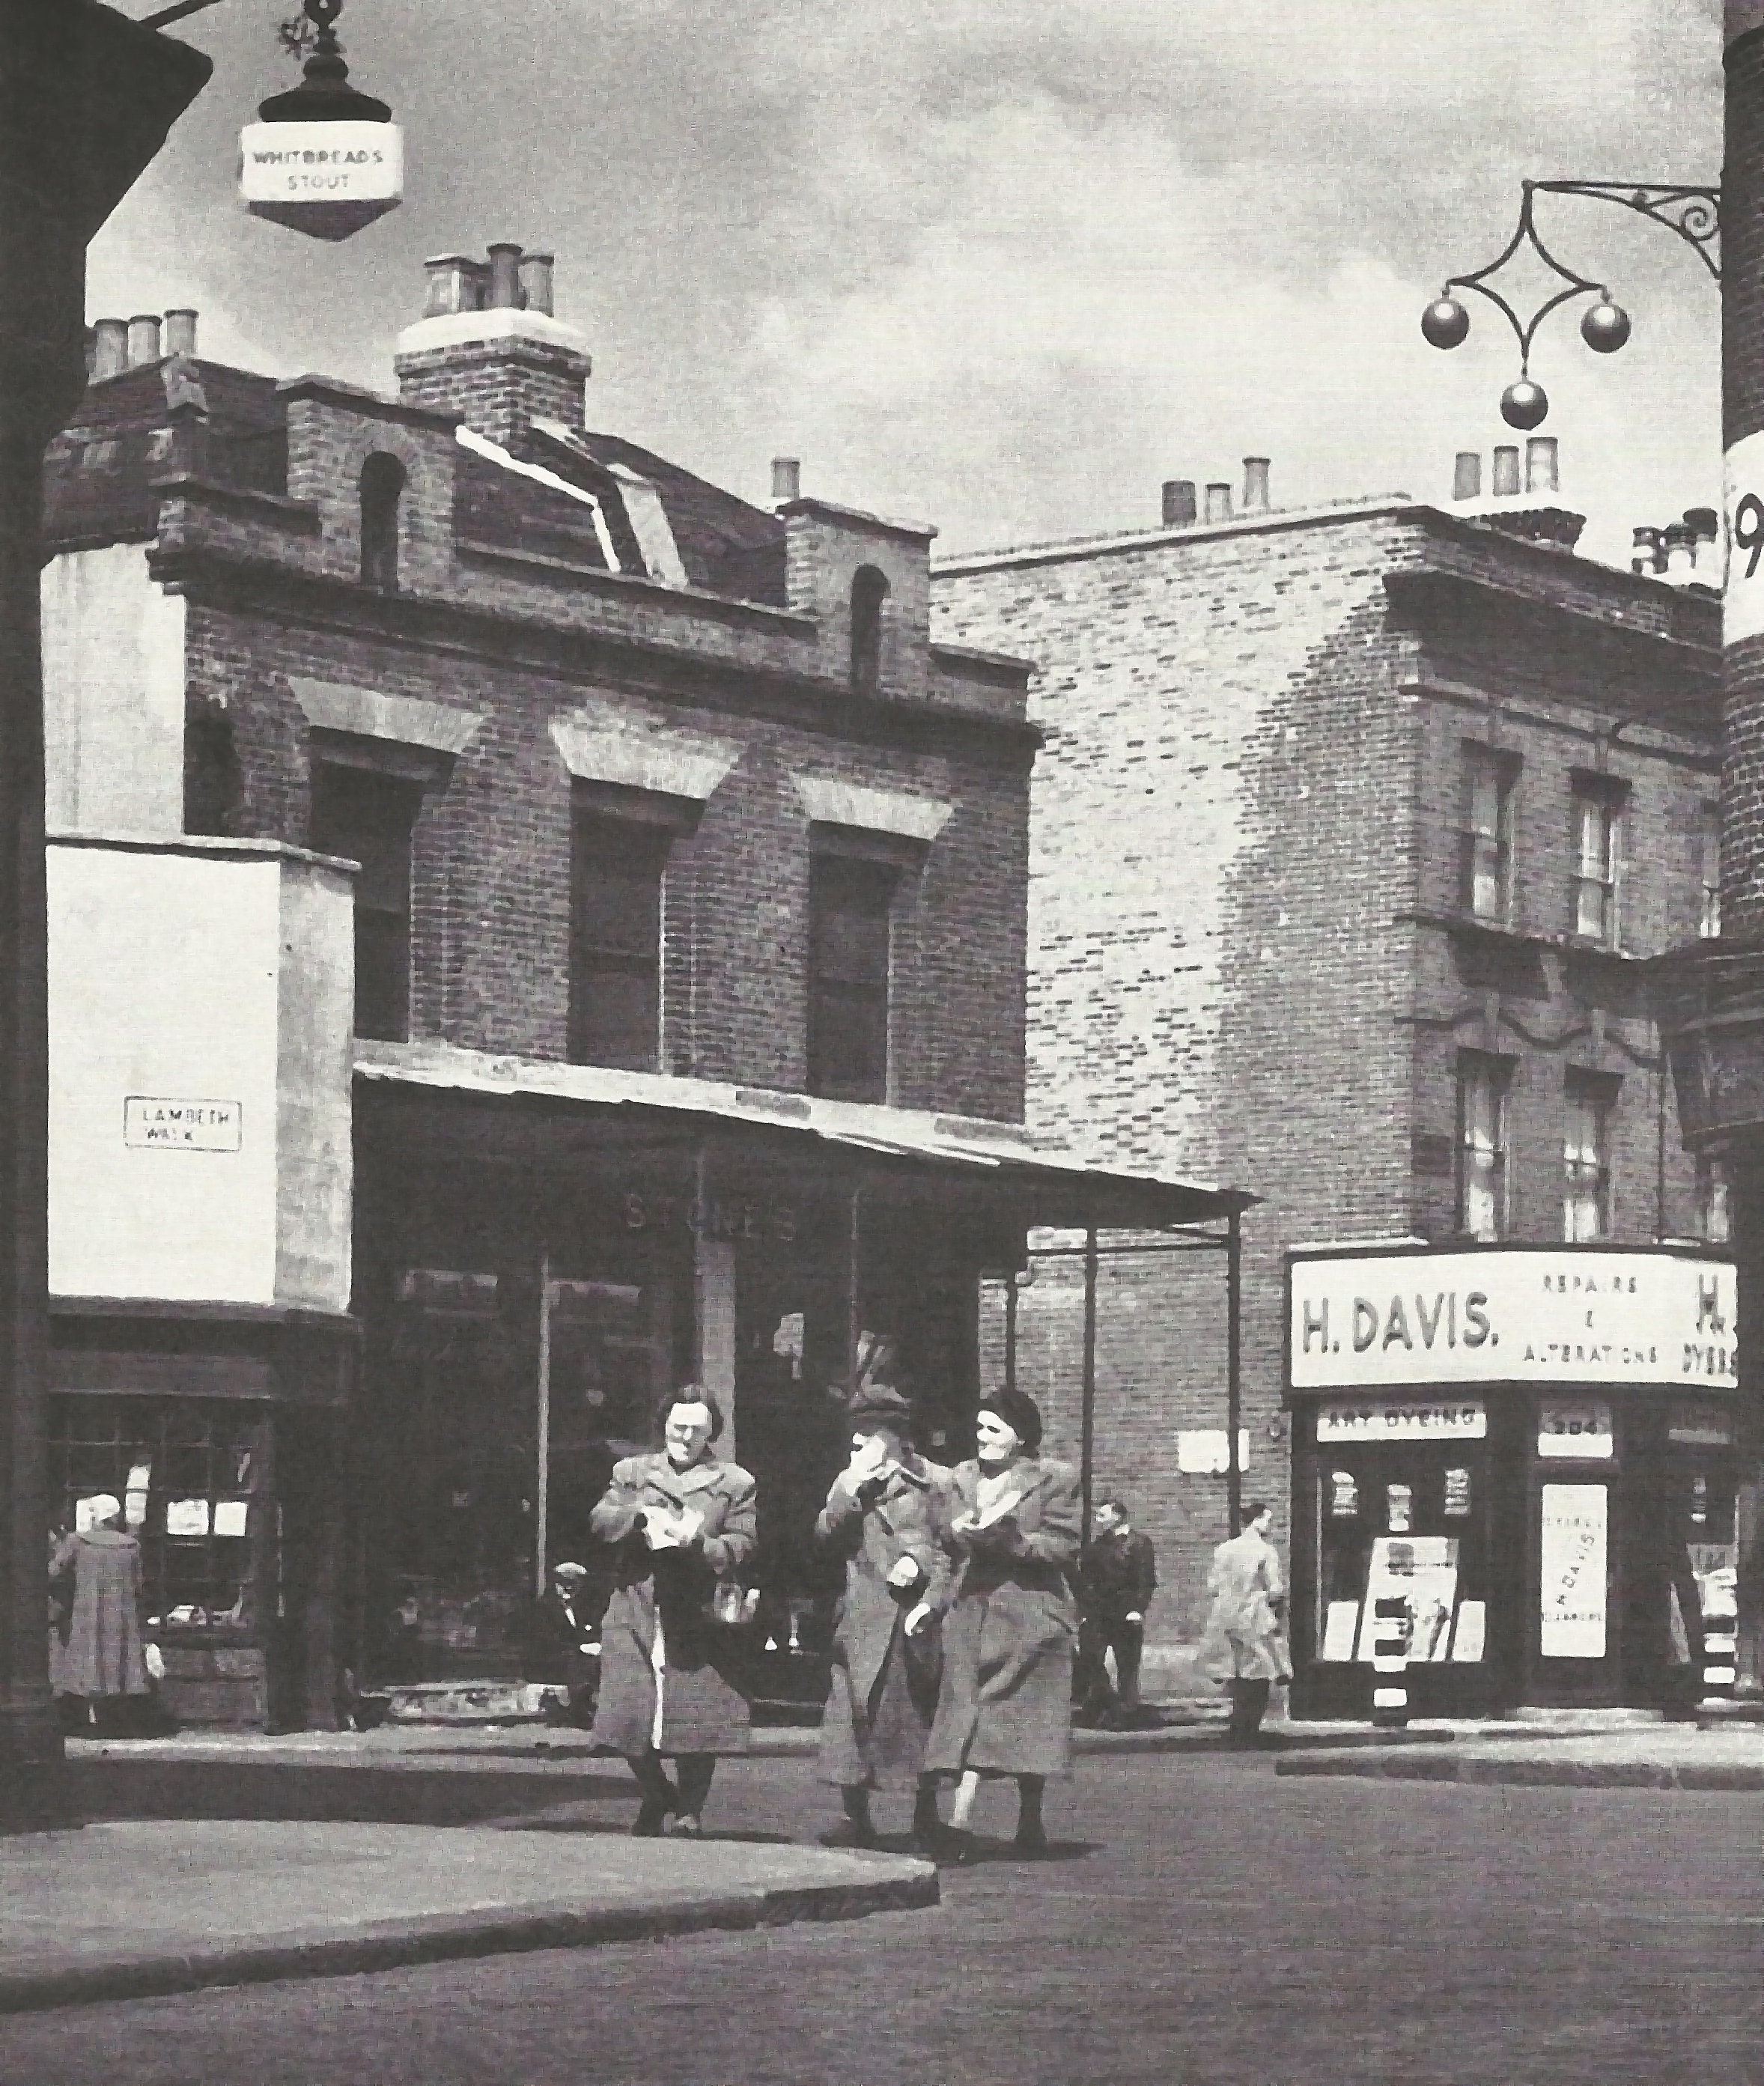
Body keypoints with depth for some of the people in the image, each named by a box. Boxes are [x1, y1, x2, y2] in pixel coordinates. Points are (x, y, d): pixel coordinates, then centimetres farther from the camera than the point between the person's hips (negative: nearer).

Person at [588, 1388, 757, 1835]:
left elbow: (742, 1544, 3)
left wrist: (698, 1543, -15)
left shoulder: (733, 1483, 8)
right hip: (636, 1612, 2)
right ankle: (656, 1796, 23)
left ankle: (690, 1810, 11)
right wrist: (642, 1516, -12)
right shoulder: (632, 1472, 15)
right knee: (625, 1715, -1)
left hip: (699, 1614, -2)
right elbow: (600, 1518, 6)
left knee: (698, 1716, -4)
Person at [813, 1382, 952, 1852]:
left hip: (915, 1622, -3)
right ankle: (857, 1821, 3)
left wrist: (932, 1601, -12)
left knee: (921, 1717, 3)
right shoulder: (848, 1482, 14)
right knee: (852, 1719, -3)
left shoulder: (934, 1482, 2)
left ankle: (926, 1822, 13)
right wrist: (853, 1491, -10)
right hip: (861, 1622, 3)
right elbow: (825, 1535, 1)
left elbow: (951, 1550, -1)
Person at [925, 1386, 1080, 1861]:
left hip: (1029, 1613, -3)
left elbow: (1063, 1545, -6)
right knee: (969, 1712, -7)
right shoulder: (961, 1478, 16)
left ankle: (1030, 1822, 16)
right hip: (970, 1610, 3)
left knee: (1027, 1720, 3)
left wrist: (1009, 1539, -19)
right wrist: (959, 1533, -8)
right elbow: (946, 1540, 15)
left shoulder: (1053, 1478, 1)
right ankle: (959, 1820, -17)